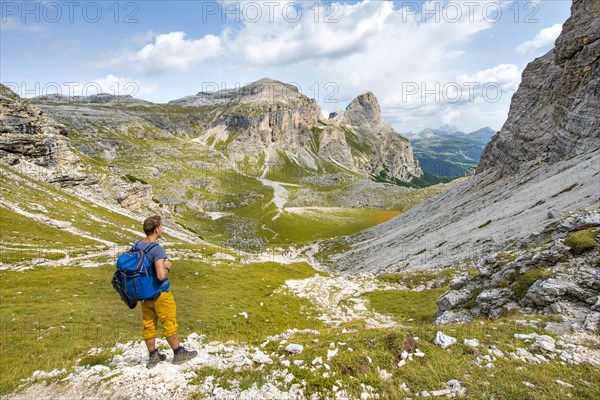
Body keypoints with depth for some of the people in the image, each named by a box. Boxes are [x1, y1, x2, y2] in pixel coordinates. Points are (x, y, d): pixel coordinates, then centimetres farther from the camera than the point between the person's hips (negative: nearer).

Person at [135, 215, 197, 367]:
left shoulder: (137, 245, -1)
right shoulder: (157, 249, -25)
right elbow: (161, 275, -34)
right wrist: (167, 266, -13)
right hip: (160, 294, -7)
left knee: (149, 325, 15)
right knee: (169, 324, 8)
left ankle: (153, 356, 29)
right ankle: (179, 354, 23)